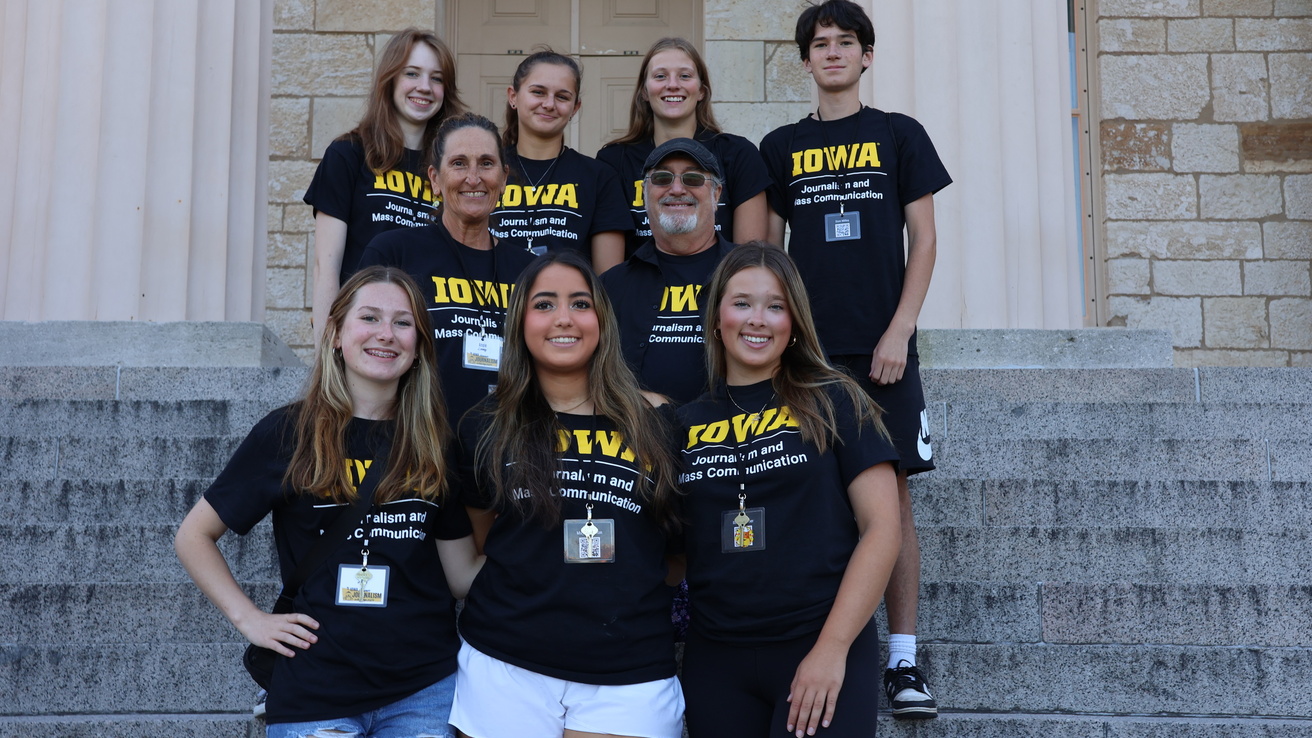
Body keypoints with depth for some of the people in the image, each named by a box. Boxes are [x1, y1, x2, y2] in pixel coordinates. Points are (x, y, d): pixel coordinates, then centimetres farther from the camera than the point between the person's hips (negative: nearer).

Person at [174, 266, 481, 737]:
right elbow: (193, 536, 5)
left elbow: (463, 577, 7)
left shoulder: (435, 442, 4)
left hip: (426, 688, 2)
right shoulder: (288, 433, -3)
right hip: (316, 695, -2)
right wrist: (249, 619, -4)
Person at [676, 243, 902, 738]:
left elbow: (881, 526, -6)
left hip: (823, 650, -3)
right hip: (715, 661, 3)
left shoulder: (832, 403, -1)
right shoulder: (687, 423, 7)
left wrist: (832, 647, -12)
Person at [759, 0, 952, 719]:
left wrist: (899, 332, -6)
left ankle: (903, 659, 5)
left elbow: (923, 240, 4)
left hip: (881, 347, -1)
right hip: (807, 347, 1)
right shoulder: (781, 147, 12)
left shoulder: (900, 135, 8)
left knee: (890, 494, -2)